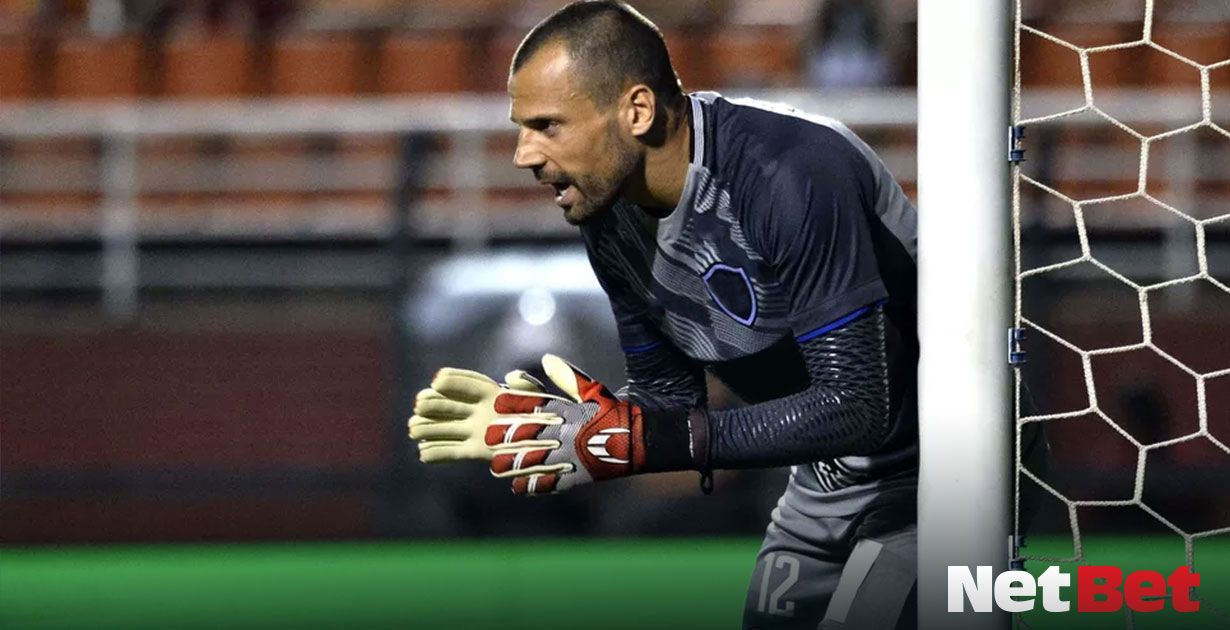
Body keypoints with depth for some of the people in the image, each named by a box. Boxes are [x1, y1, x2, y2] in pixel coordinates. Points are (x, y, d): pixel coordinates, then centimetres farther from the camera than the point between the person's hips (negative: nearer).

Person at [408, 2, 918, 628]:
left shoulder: (790, 174, -30)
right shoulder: (611, 219, -4)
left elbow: (858, 408, -31)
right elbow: (670, 398, 6)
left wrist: (635, 440, -32)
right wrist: (541, 416, -14)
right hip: (825, 478, 8)